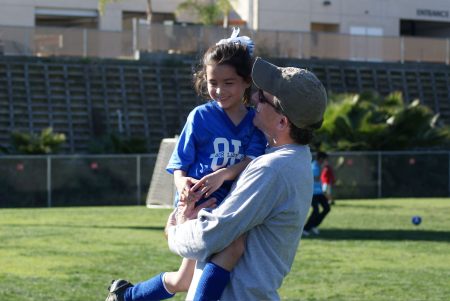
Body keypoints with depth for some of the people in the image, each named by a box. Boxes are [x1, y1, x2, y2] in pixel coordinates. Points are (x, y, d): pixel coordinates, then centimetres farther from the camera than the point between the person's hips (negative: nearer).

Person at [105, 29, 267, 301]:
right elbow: (179, 165, 2)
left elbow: (252, 161, -10)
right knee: (236, 241, -33)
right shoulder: (201, 116, 0)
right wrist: (182, 183, -22)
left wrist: (223, 174, -29)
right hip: (196, 206, -5)